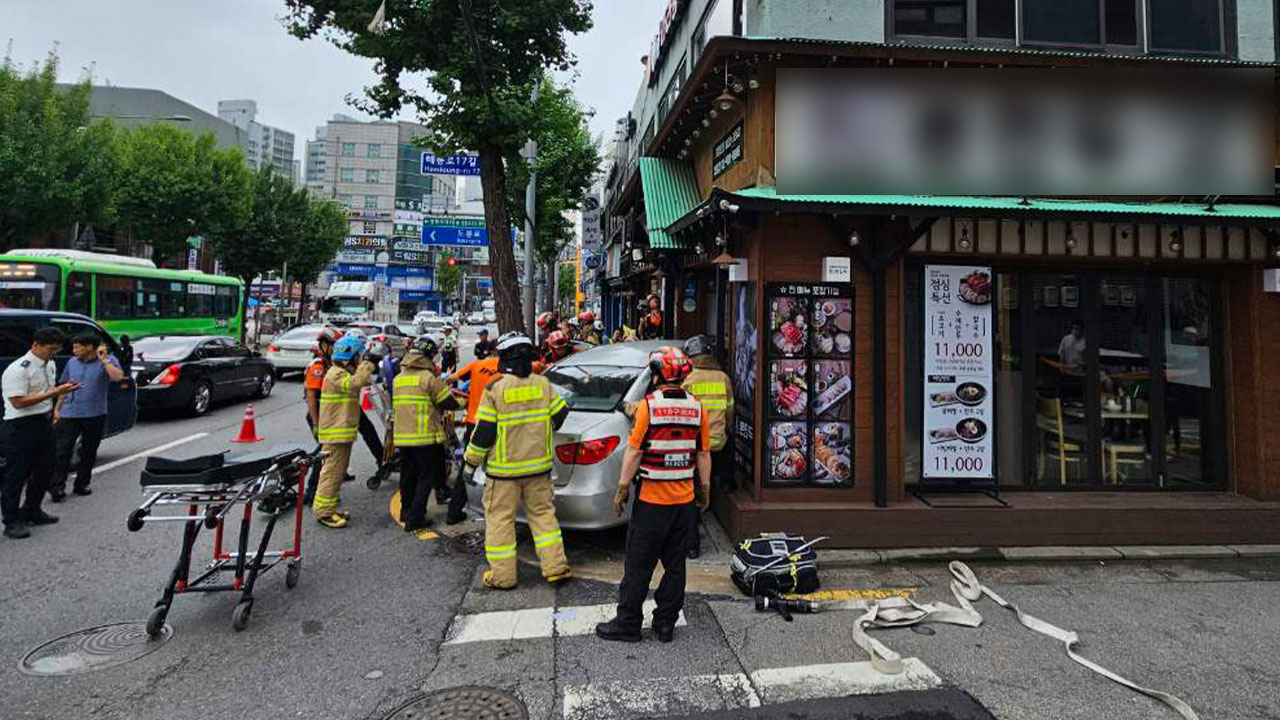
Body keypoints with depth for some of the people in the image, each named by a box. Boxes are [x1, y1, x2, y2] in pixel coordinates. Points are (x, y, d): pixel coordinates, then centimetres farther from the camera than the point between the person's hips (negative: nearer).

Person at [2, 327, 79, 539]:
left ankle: (31, 511, 29)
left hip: (44, 421, 9)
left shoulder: (50, 365, 11)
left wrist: (61, 389, 9)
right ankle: (12, 521, 5)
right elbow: (18, 402, -23)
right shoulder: (18, 369, -17)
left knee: (44, 470, 15)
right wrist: (53, 393, -25)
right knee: (17, 474, -2)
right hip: (21, 426, -9)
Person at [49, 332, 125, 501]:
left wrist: (103, 360, -19)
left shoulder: (107, 361, -2)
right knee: (62, 450, -5)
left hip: (94, 415, -2)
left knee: (89, 452, 8)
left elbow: (118, 377, -22)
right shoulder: (72, 362, 10)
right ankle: (57, 487, -4)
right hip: (69, 413, 3)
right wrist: (57, 408, 15)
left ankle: (81, 484, 20)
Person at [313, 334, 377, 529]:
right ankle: (324, 511, -3)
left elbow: (365, 381, 17)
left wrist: (364, 371, 0)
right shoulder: (336, 374, -16)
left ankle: (330, 507, 26)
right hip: (335, 432, -11)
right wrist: (366, 367, -20)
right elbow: (355, 384, -32)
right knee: (332, 471, -8)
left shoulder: (346, 372, 18)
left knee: (339, 471, 17)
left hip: (344, 431, 11)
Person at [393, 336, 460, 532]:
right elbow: (450, 403, -10)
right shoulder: (429, 378, -13)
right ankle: (415, 518, -2)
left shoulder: (398, 378, 11)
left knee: (408, 475, 20)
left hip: (402, 436, 7)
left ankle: (406, 511, 33)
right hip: (426, 437, -7)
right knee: (426, 477, 2)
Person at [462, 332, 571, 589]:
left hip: (504, 469, -4)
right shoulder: (543, 384, 0)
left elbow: (484, 431, -12)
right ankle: (556, 566, 14)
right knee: (543, 513, 14)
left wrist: (470, 463, -1)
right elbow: (561, 413, 9)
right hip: (538, 466, 4)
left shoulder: (495, 388, -13)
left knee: (500, 519, 6)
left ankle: (502, 575, 12)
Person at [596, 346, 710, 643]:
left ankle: (627, 624, 15)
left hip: (652, 500, -4)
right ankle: (666, 624, 21)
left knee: (638, 566, 6)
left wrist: (622, 490, -2)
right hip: (685, 501, 4)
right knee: (675, 564, 13)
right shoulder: (697, 408, 1)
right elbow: (703, 455, 6)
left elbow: (634, 452, -11)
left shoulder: (648, 405, -12)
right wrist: (705, 490, 16)